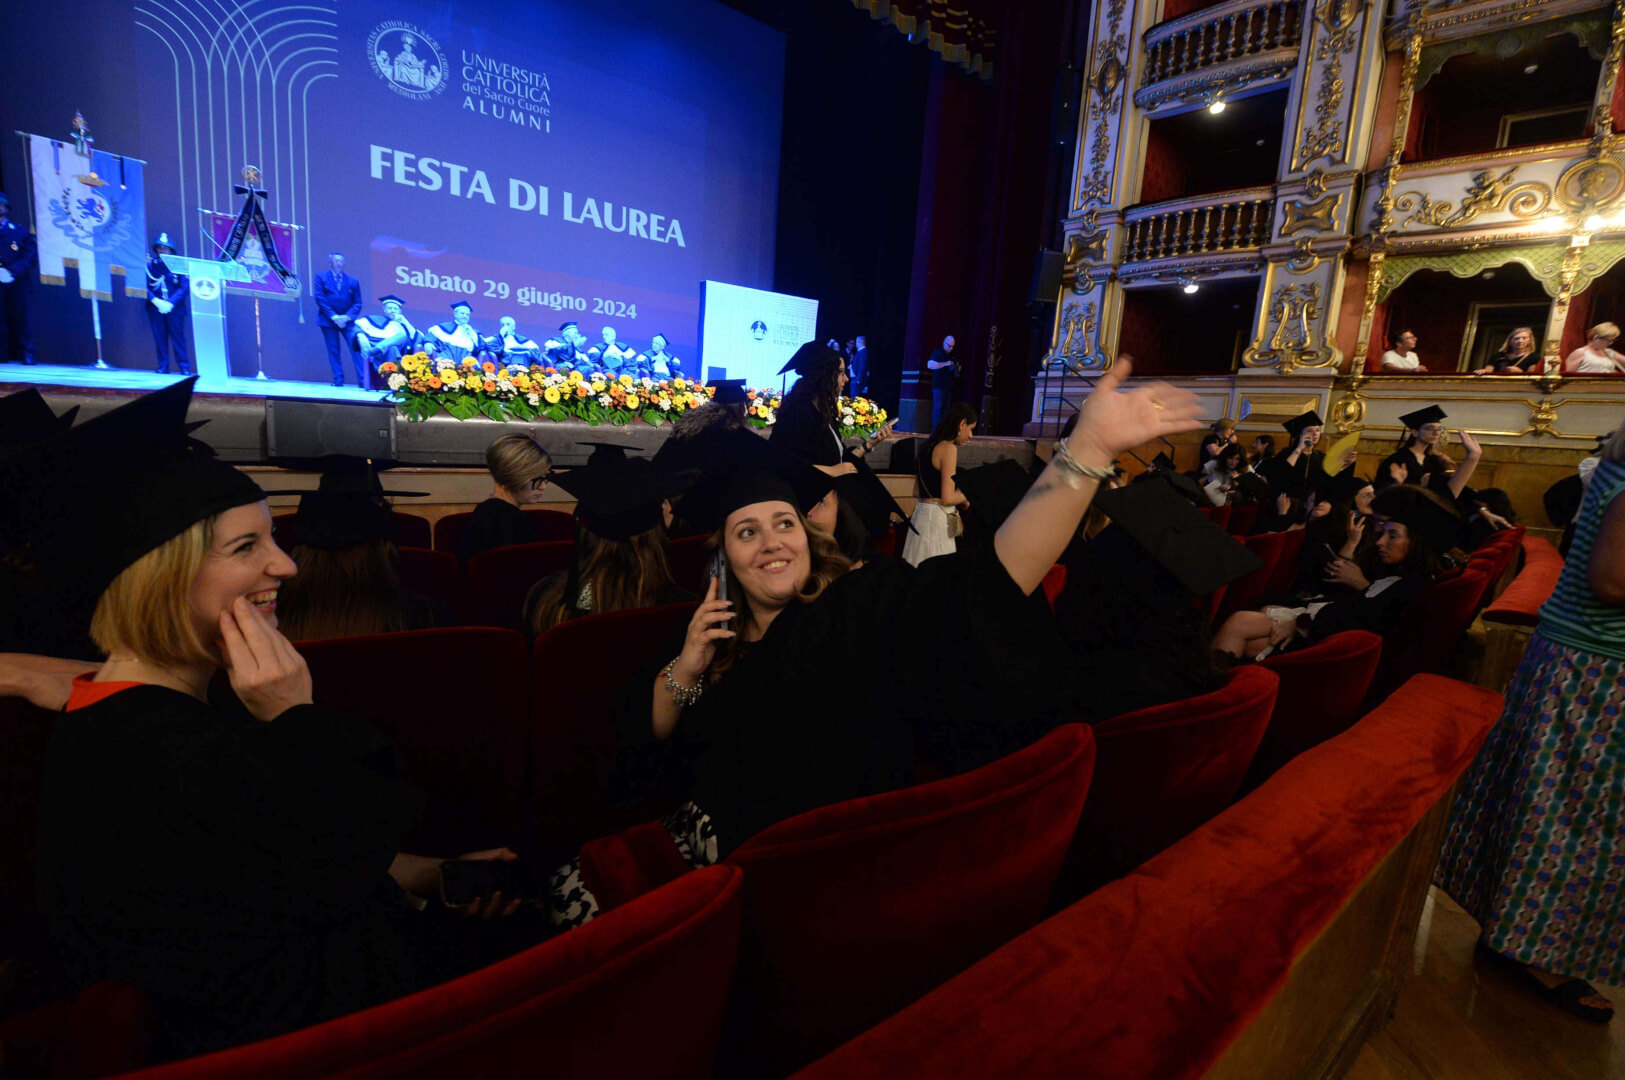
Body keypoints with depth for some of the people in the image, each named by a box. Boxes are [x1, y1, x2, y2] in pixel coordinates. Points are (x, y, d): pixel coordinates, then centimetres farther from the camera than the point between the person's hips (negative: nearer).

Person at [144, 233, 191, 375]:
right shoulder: (150, 265, 8)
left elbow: (185, 286, -4)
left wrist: (170, 303, -12)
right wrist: (156, 301, -11)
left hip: (175, 308, -2)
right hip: (156, 308, 2)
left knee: (178, 336, -4)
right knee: (159, 337, 2)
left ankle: (185, 367, -2)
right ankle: (163, 367, 5)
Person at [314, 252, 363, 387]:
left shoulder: (353, 281, 11)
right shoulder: (321, 277, 7)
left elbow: (357, 303, 8)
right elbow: (319, 298, -1)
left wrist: (347, 316, -8)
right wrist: (333, 316, -11)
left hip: (347, 320, 1)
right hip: (329, 320, -1)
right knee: (333, 350, -1)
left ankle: (363, 380, -12)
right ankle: (338, 380, 1)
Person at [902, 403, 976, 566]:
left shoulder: (929, 446, 14)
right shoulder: (949, 448, -12)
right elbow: (947, 498, -17)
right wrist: (966, 496, 3)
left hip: (921, 514, 9)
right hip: (937, 518, -9)